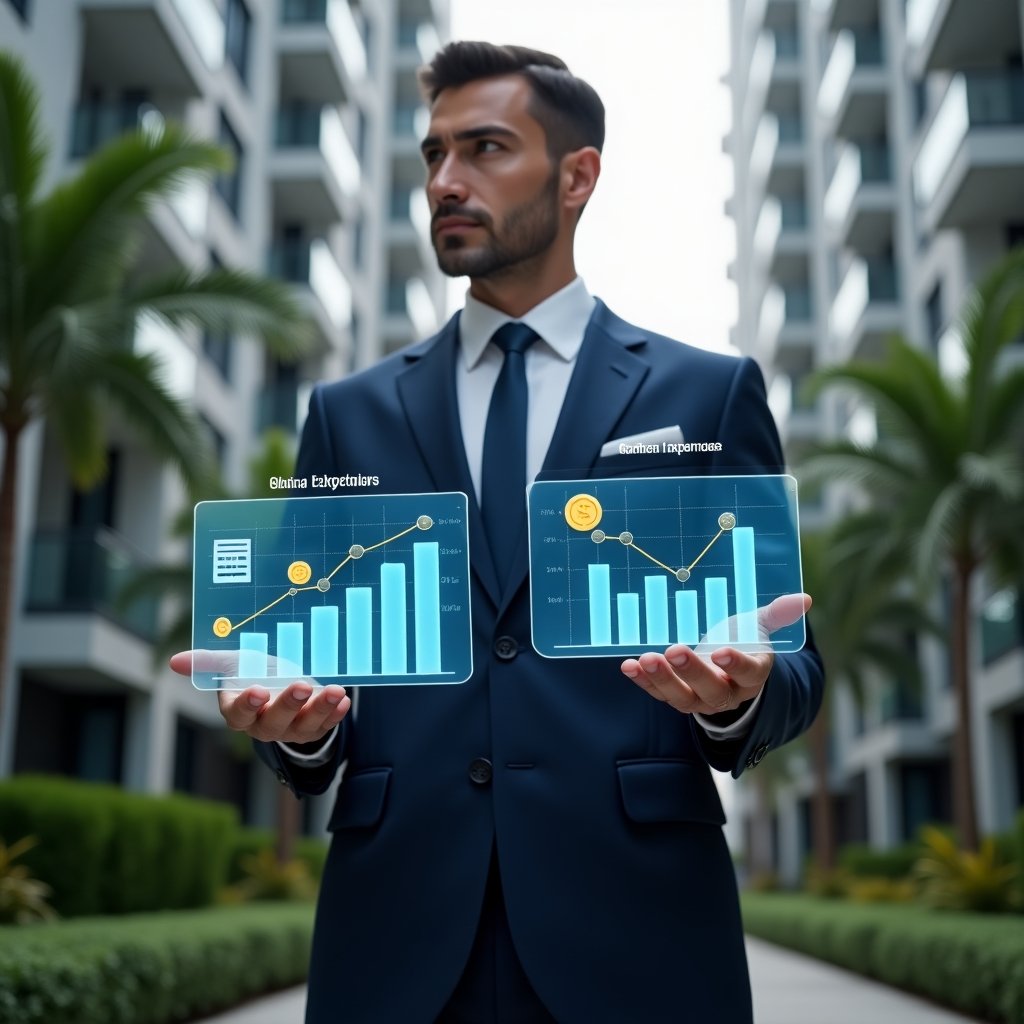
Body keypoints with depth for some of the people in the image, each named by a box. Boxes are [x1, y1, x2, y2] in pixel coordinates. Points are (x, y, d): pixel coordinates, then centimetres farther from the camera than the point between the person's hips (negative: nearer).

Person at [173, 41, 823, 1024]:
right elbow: (309, 652, 11)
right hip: (396, 928, 2)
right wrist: (298, 724, -11)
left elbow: (792, 665, 4)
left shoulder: (710, 391, 5)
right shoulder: (350, 413, 11)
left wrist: (740, 697, -19)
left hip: (632, 923, -1)